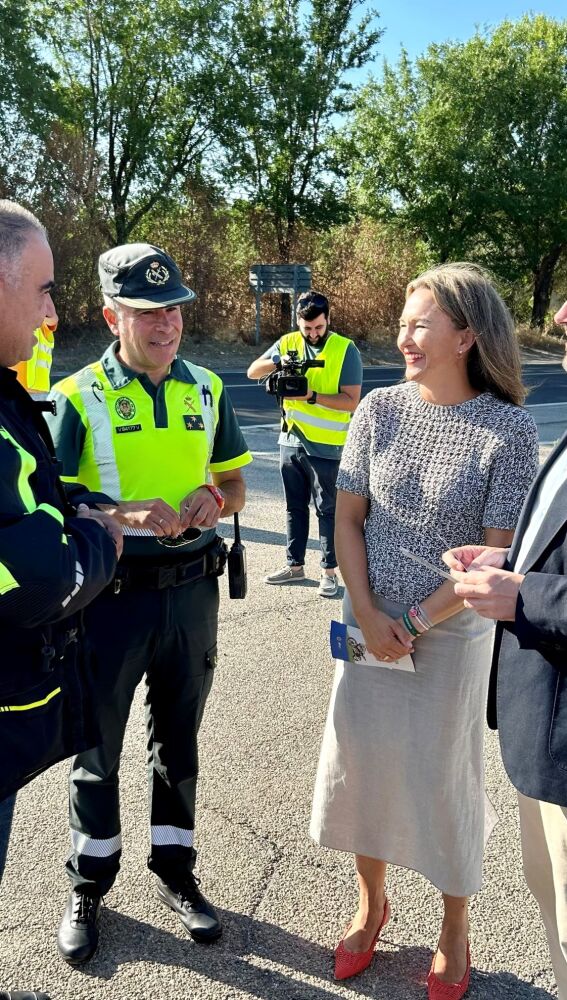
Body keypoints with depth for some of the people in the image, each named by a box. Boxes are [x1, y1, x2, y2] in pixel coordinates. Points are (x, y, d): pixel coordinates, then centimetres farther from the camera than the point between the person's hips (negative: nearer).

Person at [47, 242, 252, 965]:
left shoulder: (206, 390, 5)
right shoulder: (78, 397, -7)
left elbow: (234, 484, 11)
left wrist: (212, 500, -12)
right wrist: (127, 513, -26)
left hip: (191, 588, 3)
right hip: (112, 593, -3)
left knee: (178, 740, 17)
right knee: (97, 745, 12)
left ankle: (175, 872, 37)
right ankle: (88, 886, 33)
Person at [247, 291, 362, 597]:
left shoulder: (345, 350, -10)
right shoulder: (288, 343, 3)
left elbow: (351, 401, -15)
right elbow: (253, 372, 0)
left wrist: (312, 397, -26)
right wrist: (278, 361, -19)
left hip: (326, 446, -5)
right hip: (291, 441, 5)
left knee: (327, 509, 4)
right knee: (295, 506, 15)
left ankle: (329, 571, 14)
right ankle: (294, 565, 27)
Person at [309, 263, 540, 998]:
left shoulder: (510, 430, -13)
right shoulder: (381, 409, -4)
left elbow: (497, 553, -12)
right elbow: (348, 520, -1)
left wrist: (416, 622, -14)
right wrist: (367, 614, -10)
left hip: (451, 634, -3)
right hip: (369, 623, 4)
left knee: (444, 777, 11)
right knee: (361, 763, 14)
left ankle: (455, 930, 35)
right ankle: (371, 902, 39)